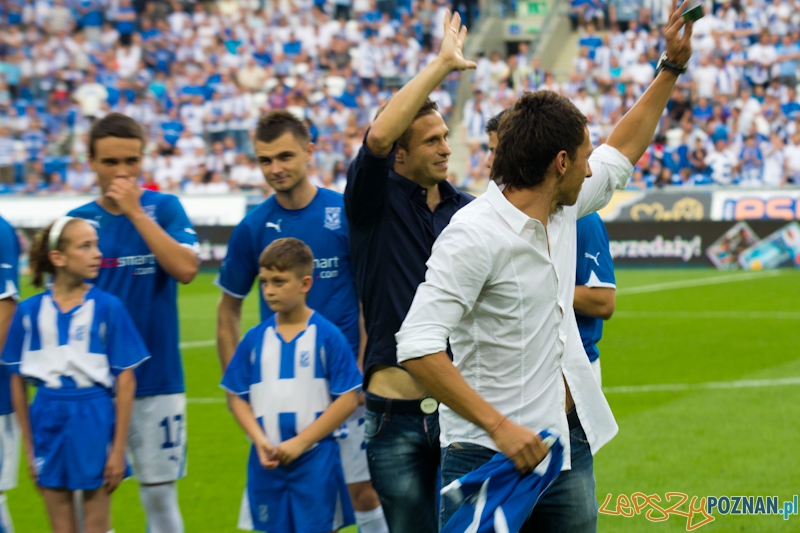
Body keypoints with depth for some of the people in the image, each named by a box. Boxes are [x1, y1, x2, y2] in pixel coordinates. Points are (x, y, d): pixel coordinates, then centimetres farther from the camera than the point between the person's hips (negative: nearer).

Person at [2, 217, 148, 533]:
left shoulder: (108, 307, -6)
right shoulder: (30, 311, 0)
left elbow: (125, 381, -4)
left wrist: (119, 449, -7)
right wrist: (29, 447, 7)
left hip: (94, 420, -2)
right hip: (49, 421, 2)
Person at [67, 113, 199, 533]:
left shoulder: (164, 208, 0)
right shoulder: (77, 221, 4)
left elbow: (186, 269, -16)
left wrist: (136, 213, -15)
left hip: (156, 378, -2)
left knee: (159, 495, 5)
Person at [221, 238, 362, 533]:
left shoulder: (327, 336, -6)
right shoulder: (255, 339, 5)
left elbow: (347, 399, -8)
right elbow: (236, 397, 7)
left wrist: (301, 442, -12)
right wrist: (259, 440, -9)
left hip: (315, 463, -4)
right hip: (267, 464, 4)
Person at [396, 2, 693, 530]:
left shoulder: (563, 210, 8)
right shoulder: (475, 234, -18)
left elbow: (619, 155, 30)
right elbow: (417, 347, -25)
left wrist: (672, 68, 28)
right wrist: (498, 426, -27)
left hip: (570, 444, 8)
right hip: (491, 452, -8)